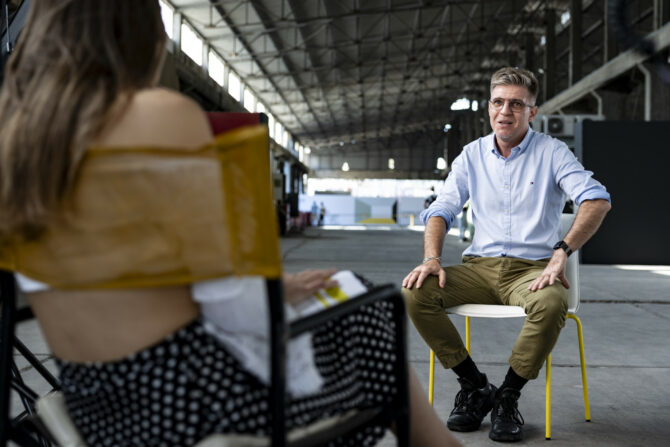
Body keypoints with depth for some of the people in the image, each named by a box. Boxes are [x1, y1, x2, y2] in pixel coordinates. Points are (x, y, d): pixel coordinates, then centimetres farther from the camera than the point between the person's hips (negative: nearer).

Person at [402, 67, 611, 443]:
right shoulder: (472, 155, 12)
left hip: (532, 268, -3)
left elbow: (598, 201, -13)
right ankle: (475, 387, -5)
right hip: (479, 267, 3)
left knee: (552, 303, -38)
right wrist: (432, 258, -11)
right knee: (414, 292, -21)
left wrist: (562, 252, -27)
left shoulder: (551, 152, 1)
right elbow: (442, 211, 9)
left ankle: (508, 396, -13)